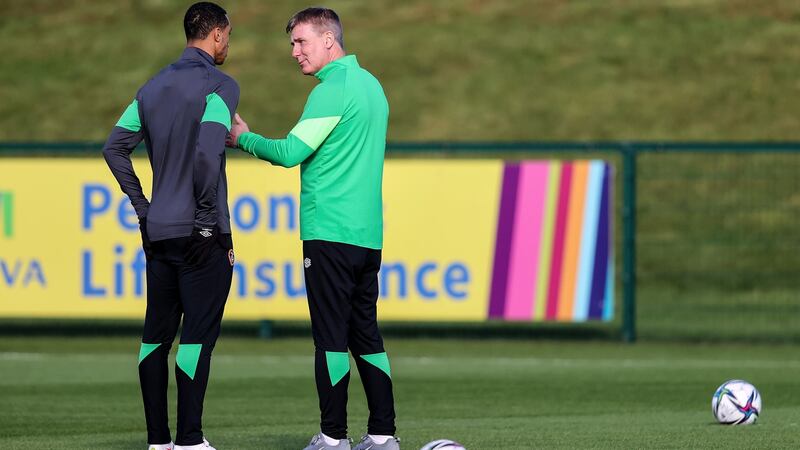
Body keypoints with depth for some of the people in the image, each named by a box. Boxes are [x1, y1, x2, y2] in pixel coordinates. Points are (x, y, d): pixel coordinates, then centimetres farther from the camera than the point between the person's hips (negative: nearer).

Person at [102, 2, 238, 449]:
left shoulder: (155, 86, 13)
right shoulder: (219, 85, -9)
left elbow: (115, 147, 13)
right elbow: (207, 155, -21)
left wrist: (143, 206, 15)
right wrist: (212, 223, -15)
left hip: (157, 230, 7)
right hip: (201, 235, -7)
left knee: (156, 335, 10)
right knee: (198, 335, -5)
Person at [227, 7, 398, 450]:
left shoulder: (333, 89, -13)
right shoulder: (370, 84, 16)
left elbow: (291, 152, -15)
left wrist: (244, 138, 0)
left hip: (330, 231, -9)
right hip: (368, 232, 9)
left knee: (331, 337, -6)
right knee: (366, 335, 10)